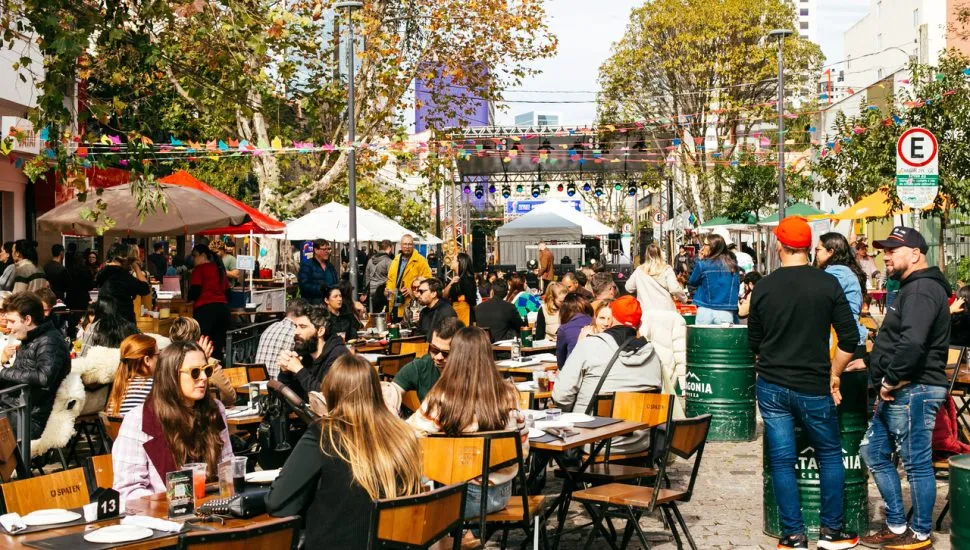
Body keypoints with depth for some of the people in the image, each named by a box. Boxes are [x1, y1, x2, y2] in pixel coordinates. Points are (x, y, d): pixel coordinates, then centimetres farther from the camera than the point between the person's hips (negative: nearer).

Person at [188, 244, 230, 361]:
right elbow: (227, 291, 21)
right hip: (223, 308, 7)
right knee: (218, 348, 5)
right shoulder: (219, 268, 20)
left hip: (205, 309, -7)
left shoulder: (199, 269, 0)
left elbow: (195, 291, -7)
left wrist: (188, 298, 11)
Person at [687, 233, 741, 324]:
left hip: (706, 311, -2)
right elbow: (737, 287, 12)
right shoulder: (733, 265, 3)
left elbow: (692, 282, 9)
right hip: (726, 313, 2)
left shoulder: (703, 265, -7)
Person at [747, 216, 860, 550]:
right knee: (830, 456, 15)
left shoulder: (764, 287, -2)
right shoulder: (827, 284, -6)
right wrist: (834, 374, 8)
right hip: (814, 388, -1)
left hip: (771, 386, 1)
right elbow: (849, 339, -6)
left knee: (781, 461, 7)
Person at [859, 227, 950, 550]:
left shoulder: (922, 290, -17)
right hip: (899, 392, 11)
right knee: (873, 453, 15)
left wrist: (892, 379, -20)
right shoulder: (912, 288, 18)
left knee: (917, 464, -1)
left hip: (913, 391, -11)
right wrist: (887, 381, 14)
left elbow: (911, 344, -30)